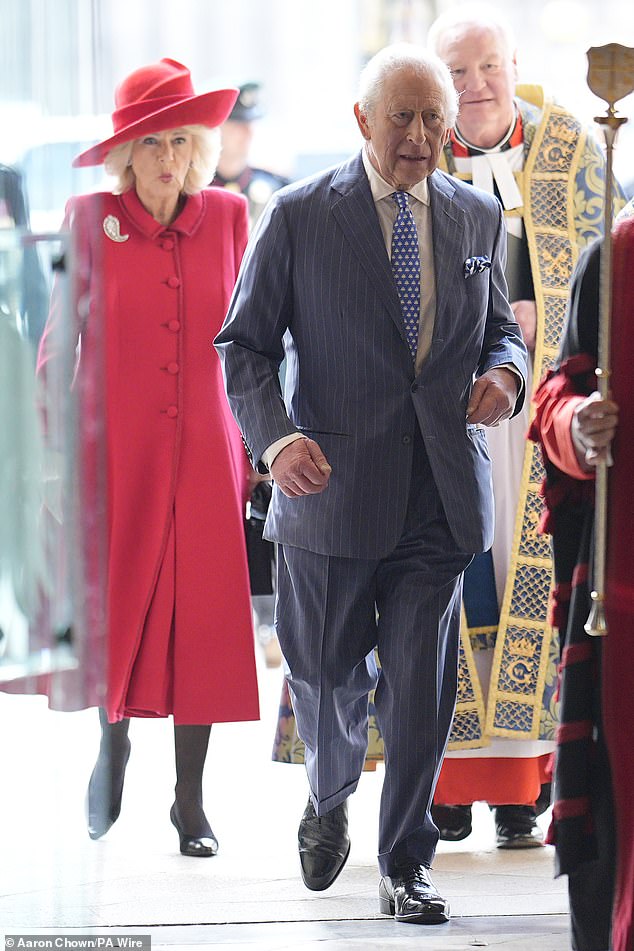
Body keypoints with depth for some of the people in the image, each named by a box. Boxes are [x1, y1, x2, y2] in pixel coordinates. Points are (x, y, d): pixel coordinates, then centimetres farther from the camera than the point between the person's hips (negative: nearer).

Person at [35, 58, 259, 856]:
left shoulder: (227, 216, 4)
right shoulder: (91, 219, -1)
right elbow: (62, 331, 4)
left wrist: (250, 443, 8)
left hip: (204, 447, 1)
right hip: (117, 446, -1)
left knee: (203, 616, 0)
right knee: (116, 604, 2)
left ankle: (191, 799, 9)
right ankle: (112, 746, 28)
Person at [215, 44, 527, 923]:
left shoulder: (477, 217, 9)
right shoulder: (299, 216, -2)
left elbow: (499, 327, 20)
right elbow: (244, 345, -1)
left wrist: (505, 370, -4)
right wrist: (275, 437, -18)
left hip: (442, 490, 2)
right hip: (334, 488, -2)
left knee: (422, 687, 0)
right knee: (327, 675, 11)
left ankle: (406, 866, 12)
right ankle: (328, 804, 41)